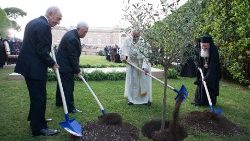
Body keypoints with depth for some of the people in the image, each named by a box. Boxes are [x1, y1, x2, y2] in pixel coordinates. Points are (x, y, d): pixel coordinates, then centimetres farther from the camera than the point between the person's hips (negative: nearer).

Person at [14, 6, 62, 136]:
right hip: (34, 67, -10)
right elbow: (42, 51, -22)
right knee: (39, 97, 0)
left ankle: (34, 117, 40)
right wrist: (52, 63, -9)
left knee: (36, 95, 23)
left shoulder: (33, 22, 14)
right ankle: (39, 128, 10)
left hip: (28, 65, 10)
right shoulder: (44, 26, -19)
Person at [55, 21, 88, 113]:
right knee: (68, 87, -6)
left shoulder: (72, 34, 8)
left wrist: (77, 68, 13)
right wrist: (77, 70, -17)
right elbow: (73, 56, -24)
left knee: (62, 84, 20)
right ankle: (70, 108, 1)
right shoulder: (72, 38, -25)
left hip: (62, 64, 11)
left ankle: (59, 102, 34)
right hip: (66, 66, -11)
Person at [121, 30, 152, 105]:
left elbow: (146, 55, -27)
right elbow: (124, 49, -12)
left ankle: (147, 99, 12)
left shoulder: (144, 42, -21)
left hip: (143, 64, -2)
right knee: (132, 81, 3)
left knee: (145, 81, 0)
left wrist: (145, 66, -38)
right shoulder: (128, 40, -10)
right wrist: (124, 56, -34)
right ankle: (131, 99, 13)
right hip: (132, 63, 2)